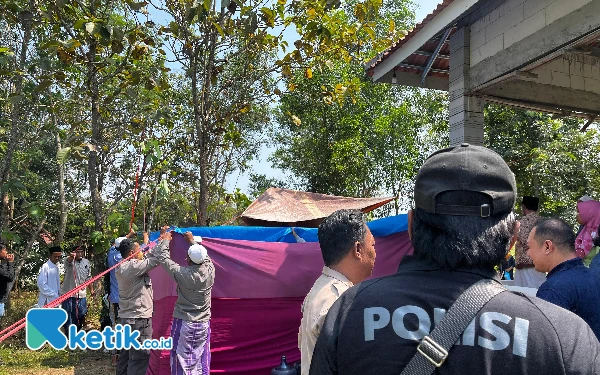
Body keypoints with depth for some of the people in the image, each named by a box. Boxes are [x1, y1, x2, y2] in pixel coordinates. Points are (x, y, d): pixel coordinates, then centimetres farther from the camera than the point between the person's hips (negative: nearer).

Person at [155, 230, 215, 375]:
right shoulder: (210, 270, -8)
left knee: (182, 359, 4)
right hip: (203, 324, 3)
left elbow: (164, 259, -2)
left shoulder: (182, 273, -17)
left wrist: (166, 241, 14)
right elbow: (205, 257, 15)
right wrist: (192, 241, 25)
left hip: (184, 323, -3)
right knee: (202, 359, 9)